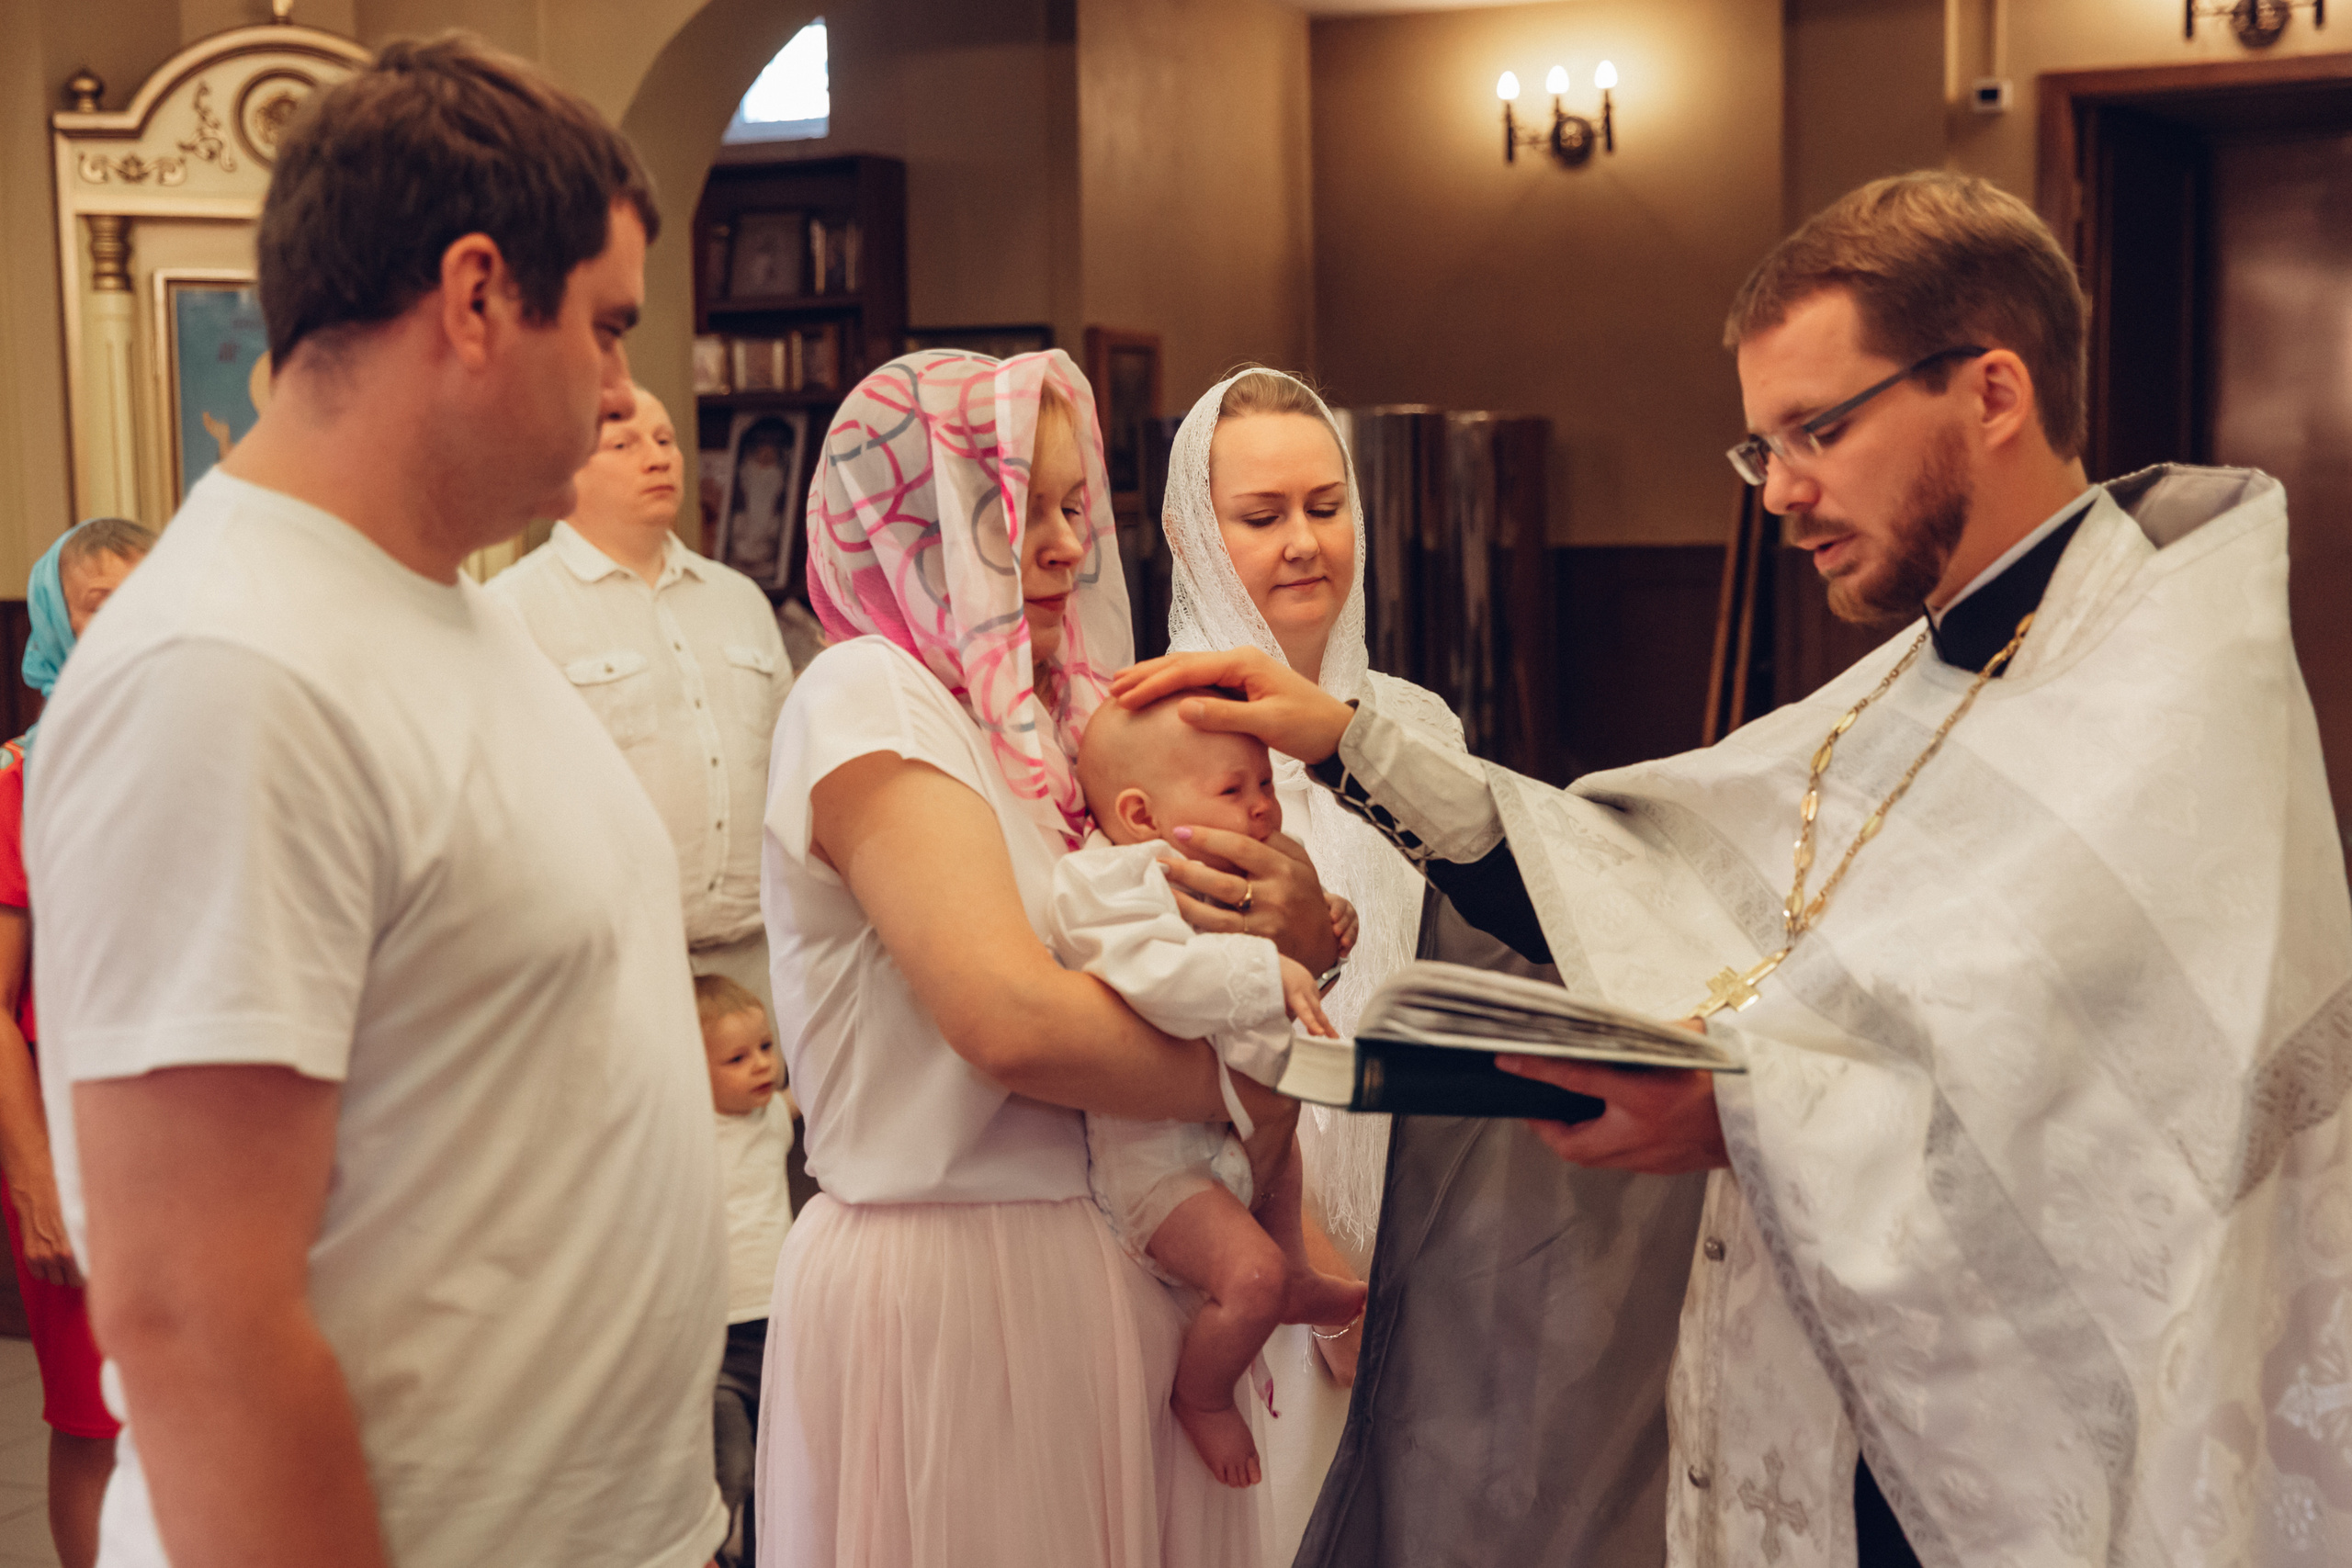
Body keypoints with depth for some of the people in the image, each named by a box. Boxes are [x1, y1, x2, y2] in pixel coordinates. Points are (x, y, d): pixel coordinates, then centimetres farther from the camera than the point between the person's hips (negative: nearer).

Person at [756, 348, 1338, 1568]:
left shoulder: (1049, 717, 12)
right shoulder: (866, 696, -11)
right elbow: (1011, 1018, -24)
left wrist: (1306, 942, -11)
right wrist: (1257, 1087, -13)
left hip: (1106, 1271, 8)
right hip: (956, 1274, -7)